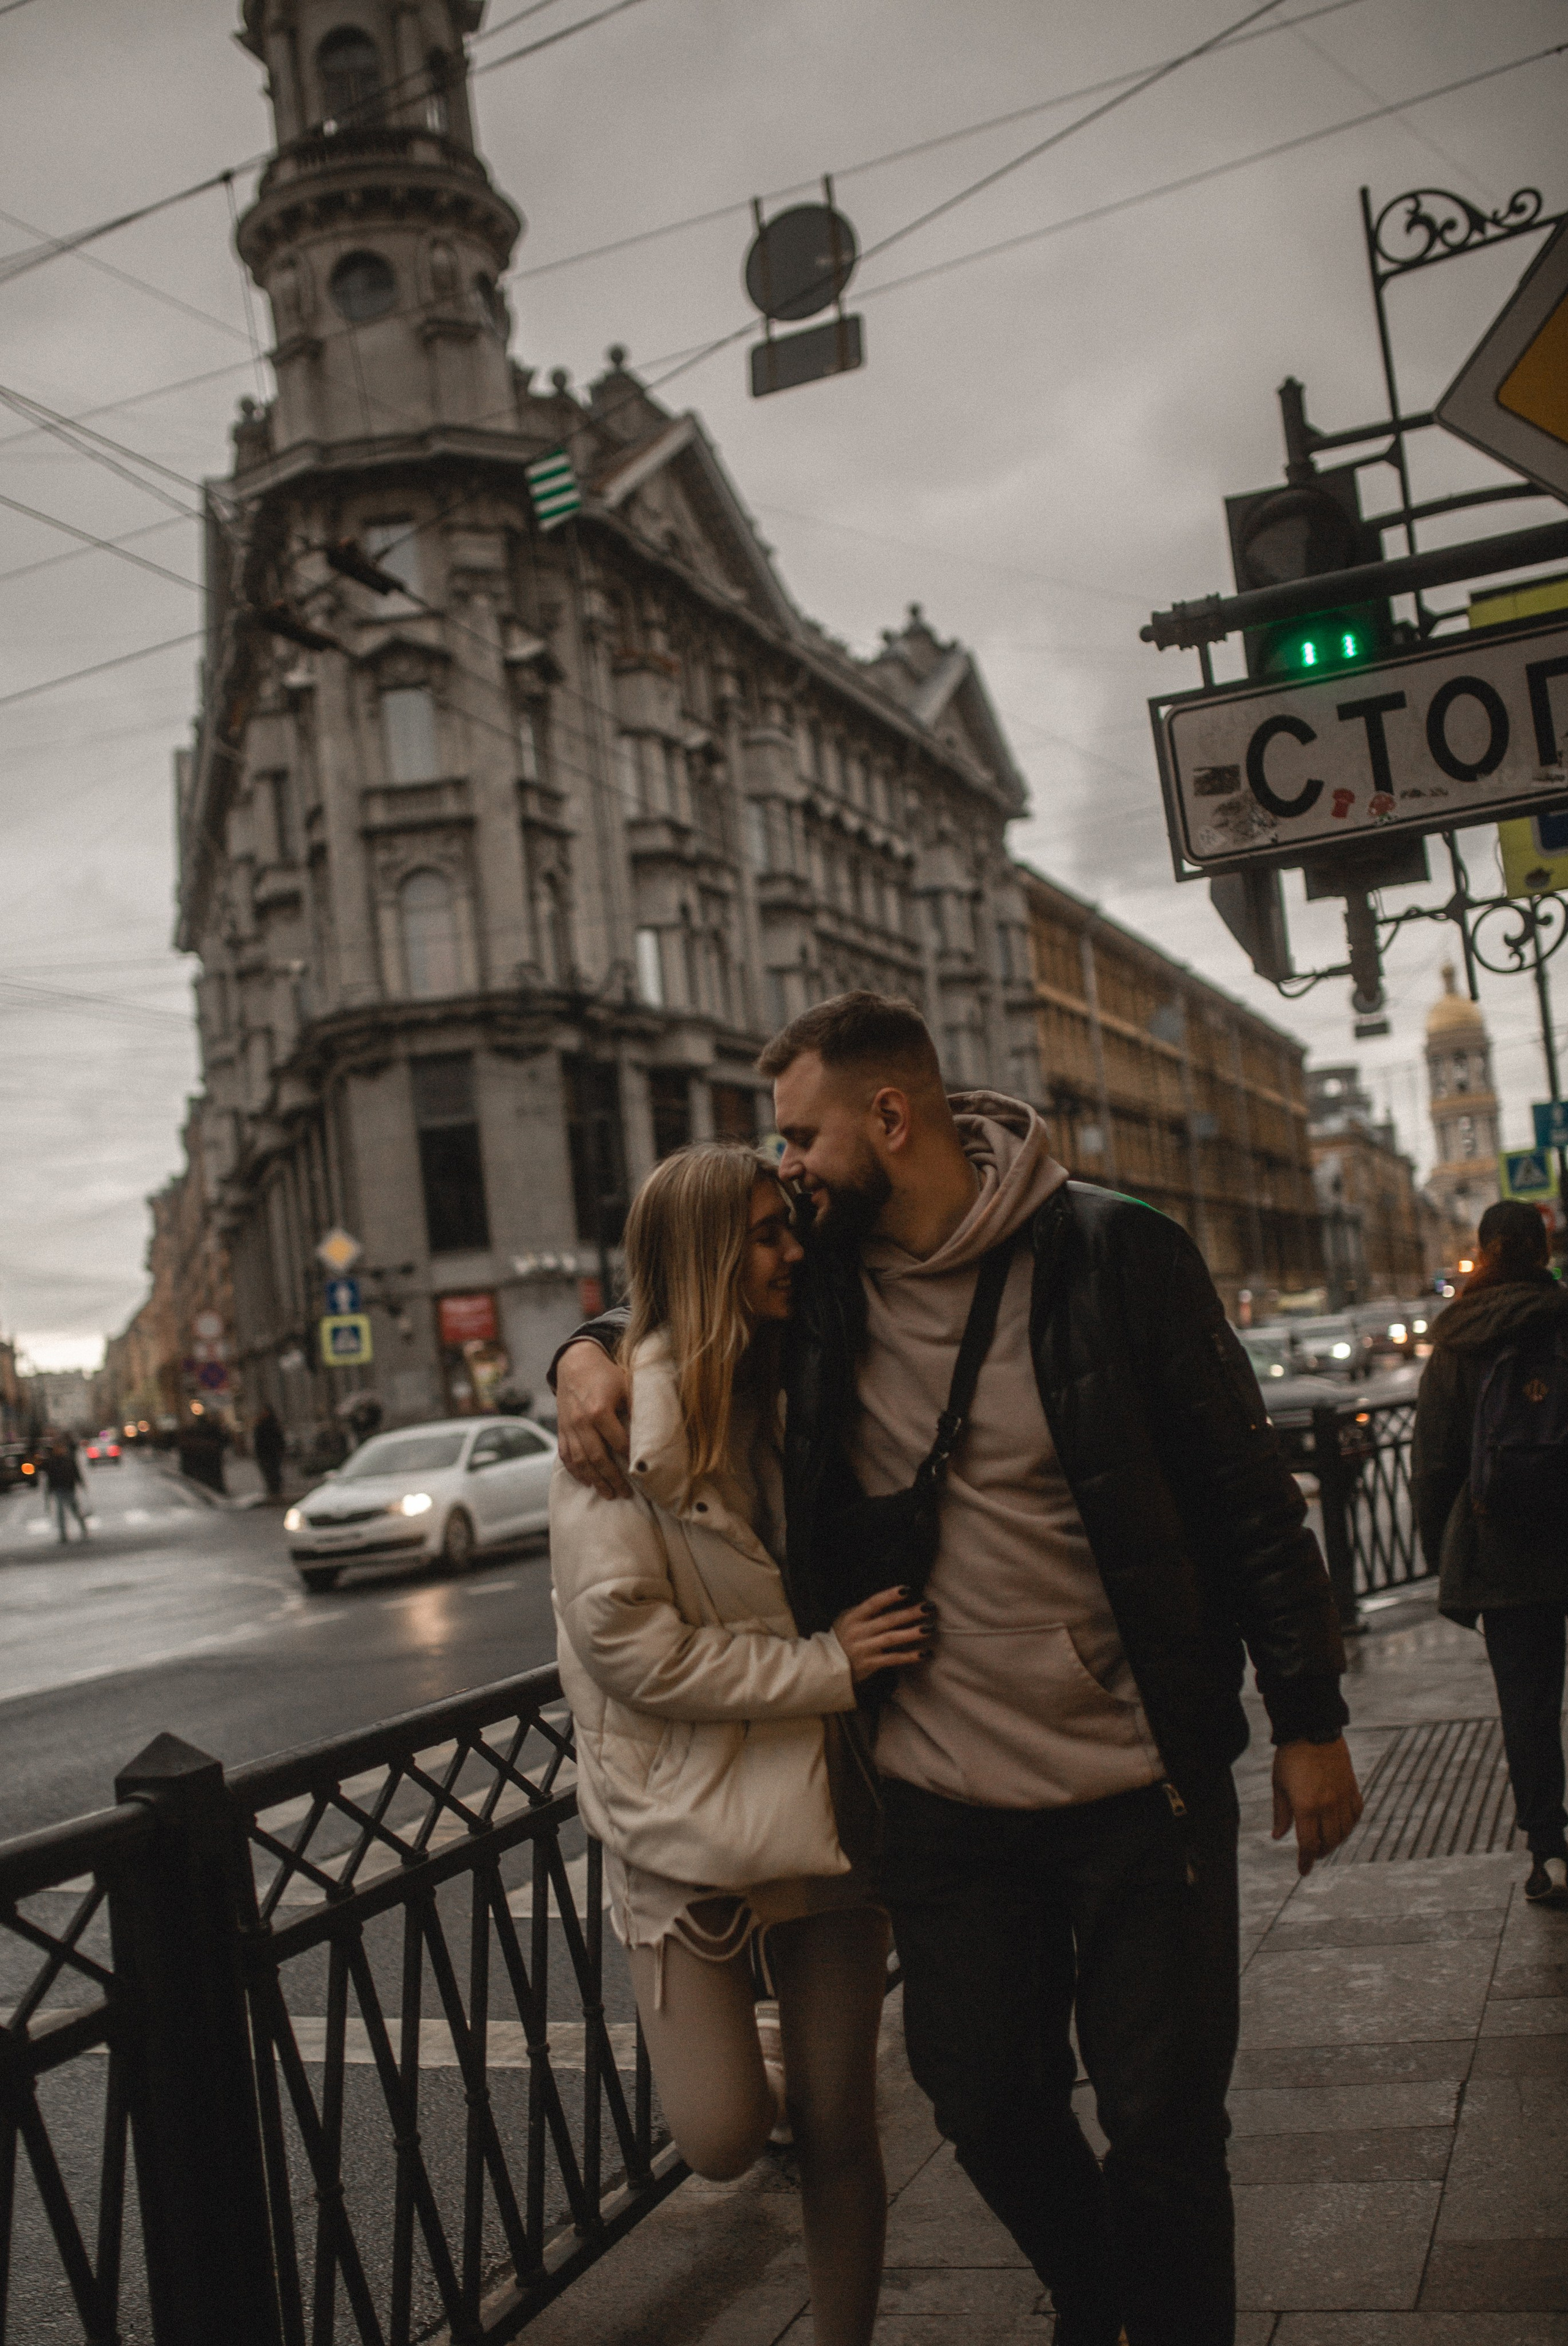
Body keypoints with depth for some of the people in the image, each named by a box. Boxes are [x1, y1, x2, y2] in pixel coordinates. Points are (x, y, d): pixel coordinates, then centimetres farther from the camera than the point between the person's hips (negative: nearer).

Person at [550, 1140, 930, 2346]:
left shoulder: (798, 1390, 5)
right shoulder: (628, 1418, -13)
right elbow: (622, 1637, -19)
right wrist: (824, 1663, -18)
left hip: (825, 1796, 5)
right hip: (686, 1811, -4)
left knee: (840, 2128, 9)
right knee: (724, 2135, -1)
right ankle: (758, 2059, 32)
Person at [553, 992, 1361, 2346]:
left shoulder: (1112, 1252, -12)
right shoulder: (818, 1272, -1)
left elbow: (1248, 1495, -6)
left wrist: (1309, 1722, -4)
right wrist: (592, 1354, -4)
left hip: (1142, 1787, -3)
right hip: (942, 1801, 4)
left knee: (1164, 2125, 6)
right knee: (990, 2110, 16)